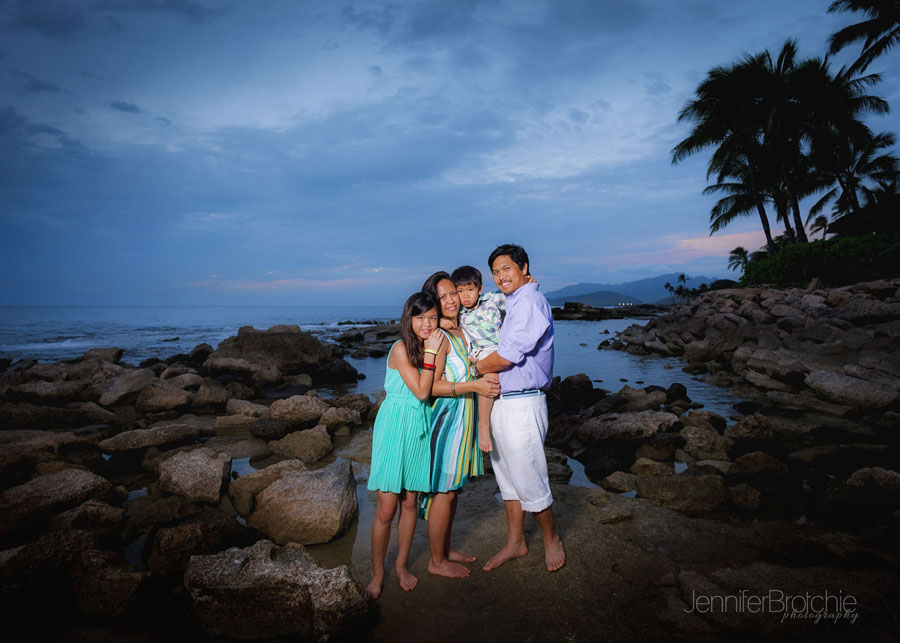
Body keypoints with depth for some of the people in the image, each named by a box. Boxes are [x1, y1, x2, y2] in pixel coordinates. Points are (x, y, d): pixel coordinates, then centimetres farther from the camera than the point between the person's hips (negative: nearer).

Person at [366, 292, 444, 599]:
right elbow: (421, 391, -17)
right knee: (386, 509, 1)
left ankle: (402, 564, 32)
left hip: (419, 429, 6)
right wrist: (430, 353, -17)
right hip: (395, 427, -6)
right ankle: (377, 573, 21)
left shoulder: (435, 346, 8)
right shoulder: (401, 348, -13)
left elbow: (435, 388, 5)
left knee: (409, 502, 14)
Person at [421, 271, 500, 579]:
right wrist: (474, 385, -25)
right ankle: (436, 561, 20)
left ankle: (445, 549, 34)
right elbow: (431, 386, -23)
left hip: (463, 418, 8)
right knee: (443, 491, 3)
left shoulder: (462, 331, 8)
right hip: (445, 418, -8)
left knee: (453, 488, 18)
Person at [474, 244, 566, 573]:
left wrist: (476, 366, -6)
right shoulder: (511, 303, 16)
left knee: (529, 481, 4)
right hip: (499, 402, 9)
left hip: (521, 404, -9)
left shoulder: (530, 302, -16)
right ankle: (515, 542, 32)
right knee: (507, 478, 17)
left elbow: (507, 357, -21)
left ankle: (551, 539, 27)